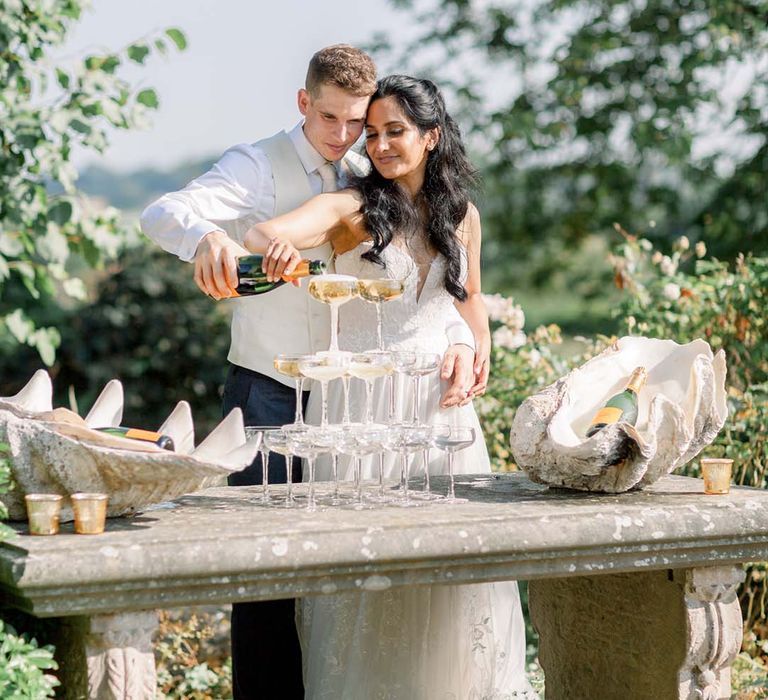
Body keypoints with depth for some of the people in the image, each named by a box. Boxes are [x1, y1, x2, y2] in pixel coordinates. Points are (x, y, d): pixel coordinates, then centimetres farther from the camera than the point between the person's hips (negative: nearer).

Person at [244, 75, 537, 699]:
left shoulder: (462, 215, 8)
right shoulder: (352, 208, -5)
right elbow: (261, 236, -21)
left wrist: (480, 349, 4)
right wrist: (275, 247, -45)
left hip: (439, 402, 3)